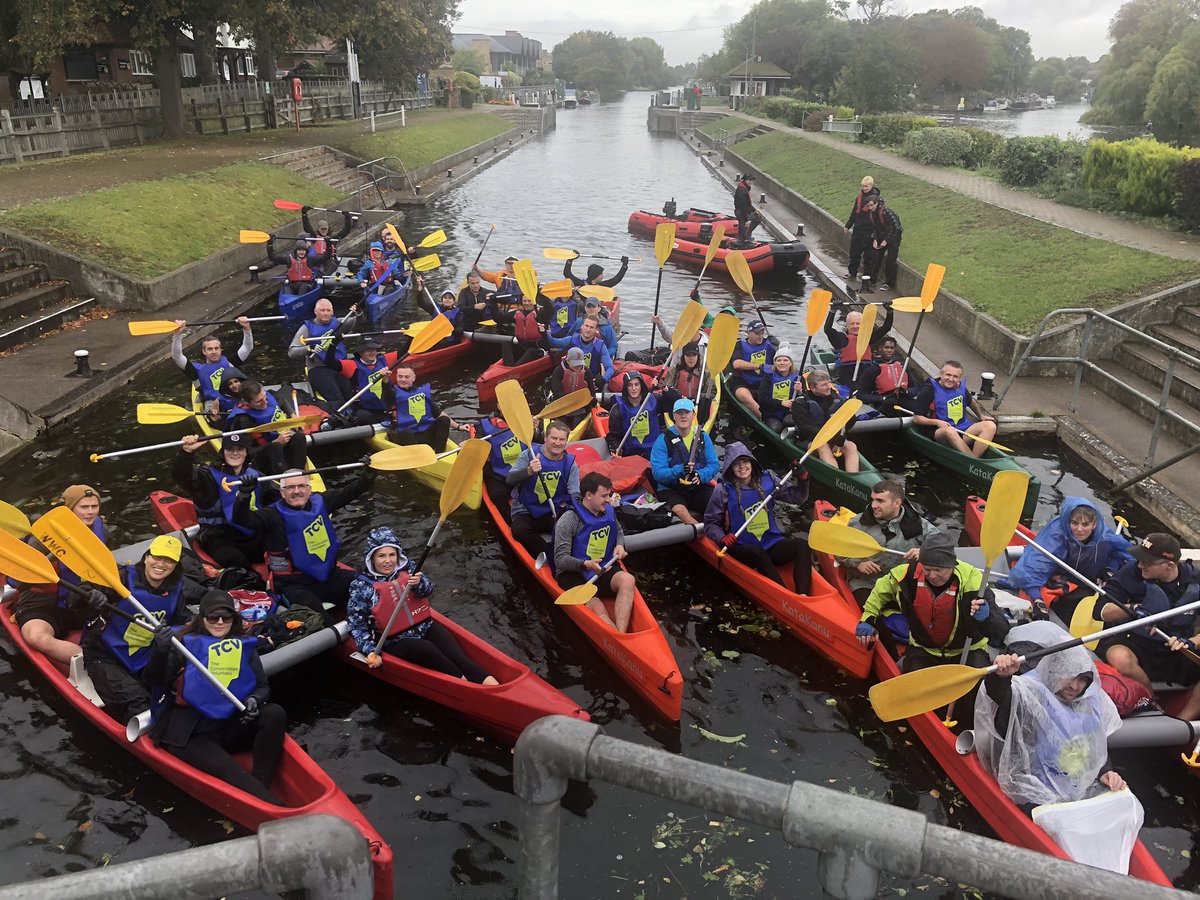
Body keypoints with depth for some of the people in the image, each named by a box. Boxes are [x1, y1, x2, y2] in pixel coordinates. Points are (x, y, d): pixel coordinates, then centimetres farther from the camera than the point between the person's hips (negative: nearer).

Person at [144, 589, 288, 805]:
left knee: (274, 713, -22)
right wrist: (160, 650, -28)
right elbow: (154, 681, -8)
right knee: (228, 770, -31)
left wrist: (254, 700, -14)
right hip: (191, 735, -4)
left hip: (231, 728, 4)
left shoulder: (245, 647, 8)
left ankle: (261, 786, -22)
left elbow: (262, 686, 9)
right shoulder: (186, 644, 0)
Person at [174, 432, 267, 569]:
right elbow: (181, 475, -21)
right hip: (219, 539, -4)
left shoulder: (255, 476, 14)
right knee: (235, 560, -33)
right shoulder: (210, 475, -1)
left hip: (253, 537, 4)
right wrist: (187, 451, -37)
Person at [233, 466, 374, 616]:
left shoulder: (320, 502, 5)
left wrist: (368, 472, 1)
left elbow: (351, 491, 13)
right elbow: (241, 519, -24)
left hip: (329, 575, 6)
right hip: (294, 585, -5)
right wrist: (244, 494, -41)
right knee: (311, 606, -35)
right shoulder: (274, 515, -9)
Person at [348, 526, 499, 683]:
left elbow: (428, 589, -11)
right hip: (395, 641, -2)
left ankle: (492, 687, -39)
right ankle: (465, 683, -30)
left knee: (454, 654, -22)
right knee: (427, 650, -32)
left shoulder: (408, 568, 4)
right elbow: (357, 625, -5)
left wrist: (418, 583, -34)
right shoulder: (361, 586, -5)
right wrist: (370, 651, -17)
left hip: (425, 626, 3)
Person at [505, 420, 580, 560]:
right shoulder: (529, 455, -3)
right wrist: (529, 471, -34)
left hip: (556, 512, 2)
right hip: (525, 512, -2)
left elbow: (575, 495, -3)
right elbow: (510, 481, -15)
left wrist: (565, 504, -26)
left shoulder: (570, 463, 3)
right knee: (520, 530, -35)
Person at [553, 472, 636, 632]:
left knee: (627, 580, -29)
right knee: (598, 610, -33)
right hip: (573, 574, -5)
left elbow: (618, 532, 29)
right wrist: (586, 564, -35)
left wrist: (620, 545, 5)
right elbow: (560, 560, -17)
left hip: (604, 568, 5)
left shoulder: (609, 511, 6)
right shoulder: (568, 520, -13)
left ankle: (621, 636, -41)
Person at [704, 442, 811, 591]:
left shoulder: (767, 479, 7)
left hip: (772, 543, 4)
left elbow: (797, 498, 12)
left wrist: (802, 478, -5)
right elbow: (710, 523, 2)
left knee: (801, 546, -23)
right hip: (743, 548, -4)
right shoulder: (723, 489, -2)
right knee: (758, 553, -37)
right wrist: (722, 538, -16)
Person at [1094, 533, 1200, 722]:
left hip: (1178, 651, 3)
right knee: (1120, 658, -36)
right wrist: (1131, 609, -26)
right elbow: (1100, 610, -9)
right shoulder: (1132, 572, -7)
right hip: (1134, 644, -2)